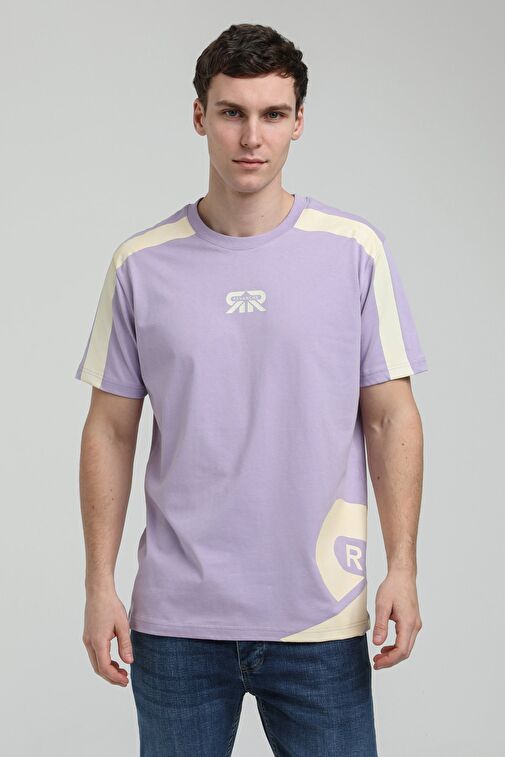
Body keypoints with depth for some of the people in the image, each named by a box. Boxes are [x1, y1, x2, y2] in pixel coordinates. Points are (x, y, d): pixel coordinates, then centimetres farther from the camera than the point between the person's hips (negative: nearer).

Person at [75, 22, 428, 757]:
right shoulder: (141, 264, 2)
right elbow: (111, 430, 5)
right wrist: (99, 585, 0)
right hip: (175, 620, 1)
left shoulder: (356, 251, -1)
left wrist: (402, 570, -8)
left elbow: (391, 419, 0)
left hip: (320, 618, -1)